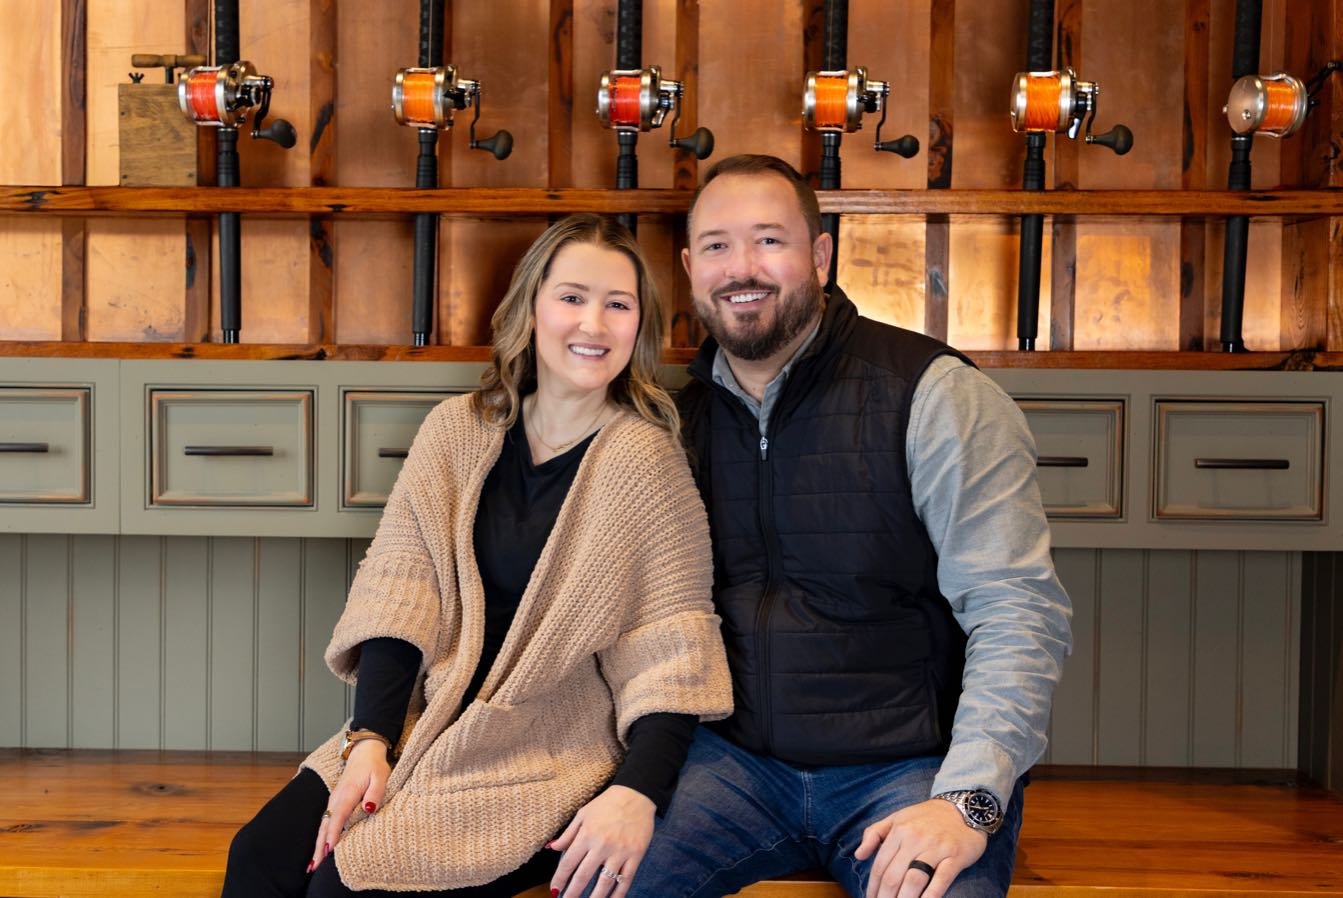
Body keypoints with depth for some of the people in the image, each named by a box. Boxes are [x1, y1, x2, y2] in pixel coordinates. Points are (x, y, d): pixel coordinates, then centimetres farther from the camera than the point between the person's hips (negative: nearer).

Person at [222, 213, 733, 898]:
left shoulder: (646, 460, -9)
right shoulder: (455, 431, 3)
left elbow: (672, 645, -11)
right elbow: (398, 592, -1)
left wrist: (637, 791, -24)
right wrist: (370, 738, -13)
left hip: (552, 756, -4)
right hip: (428, 723, 4)